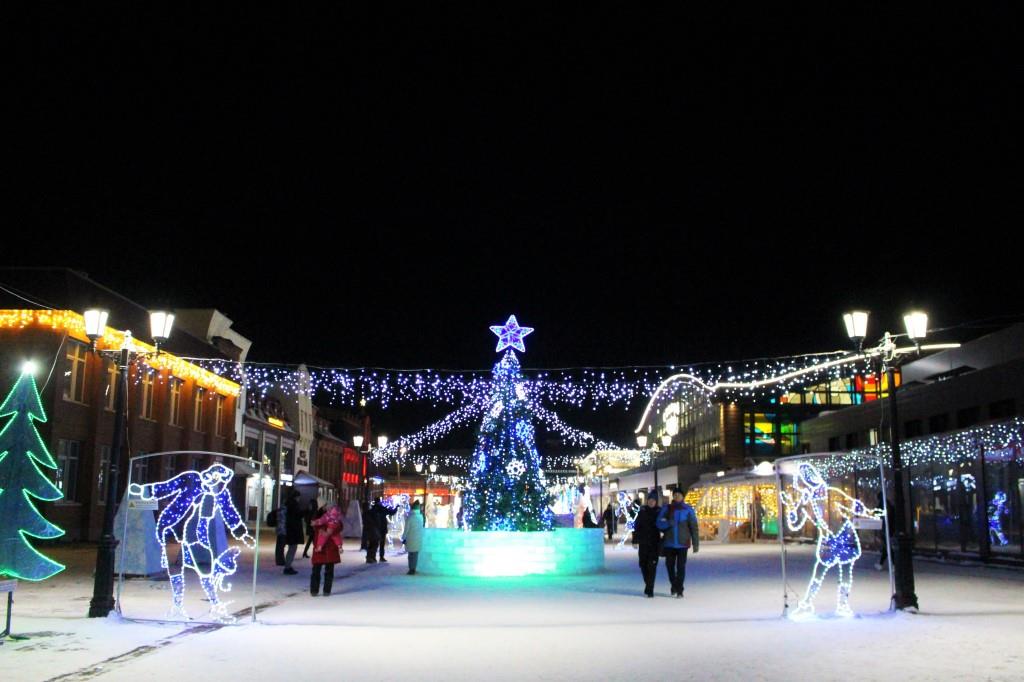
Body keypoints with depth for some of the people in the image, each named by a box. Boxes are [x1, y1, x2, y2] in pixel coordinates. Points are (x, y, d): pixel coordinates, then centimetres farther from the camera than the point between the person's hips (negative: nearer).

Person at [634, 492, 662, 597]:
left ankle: (650, 589, -3)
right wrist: (635, 540, 0)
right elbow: (636, 526, 4)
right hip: (643, 542, 2)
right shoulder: (642, 512, 3)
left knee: (652, 566, -7)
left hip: (654, 543, -2)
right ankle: (648, 584, 31)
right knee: (643, 565, 9)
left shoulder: (660, 512, 0)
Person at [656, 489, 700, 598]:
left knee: (681, 567, -5)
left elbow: (694, 527, 0)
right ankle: (674, 585, 33)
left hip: (682, 543, -2)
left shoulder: (688, 509, 0)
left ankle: (679, 590, 3)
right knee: (669, 565, 10)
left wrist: (696, 543, -4)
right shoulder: (667, 509, 4)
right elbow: (659, 523, -2)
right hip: (669, 543, 2)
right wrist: (668, 523, -23)